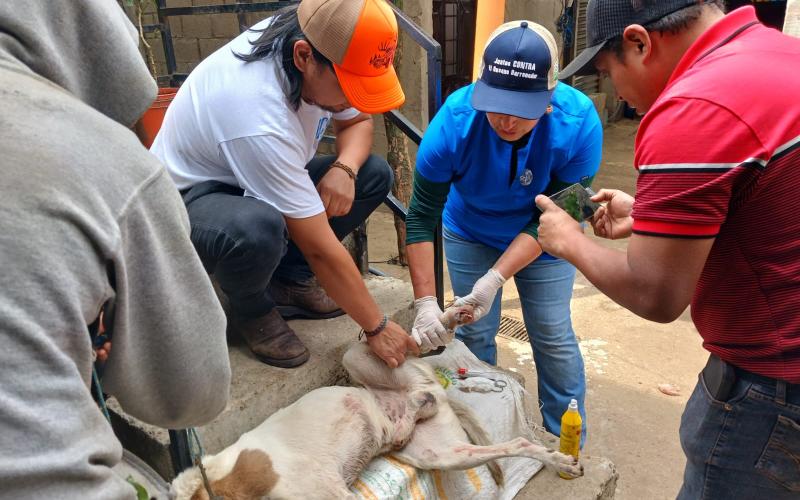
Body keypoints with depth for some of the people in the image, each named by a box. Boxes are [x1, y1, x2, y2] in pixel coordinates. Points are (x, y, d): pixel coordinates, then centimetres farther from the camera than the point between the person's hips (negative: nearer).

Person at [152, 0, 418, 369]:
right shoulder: (260, 118, -37)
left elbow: (358, 122, 2)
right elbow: (320, 249, -32)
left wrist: (345, 168, -20)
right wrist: (376, 327, -22)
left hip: (263, 177, 8)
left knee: (374, 174, -7)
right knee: (257, 228, -41)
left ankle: (289, 279, 2)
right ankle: (250, 310, -7)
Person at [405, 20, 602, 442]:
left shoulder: (579, 122, -31)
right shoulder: (455, 119, -30)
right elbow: (421, 216, -24)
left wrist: (495, 278, -32)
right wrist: (425, 302, -28)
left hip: (542, 242, 0)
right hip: (470, 233, 1)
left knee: (553, 336, 2)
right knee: (473, 331, 4)